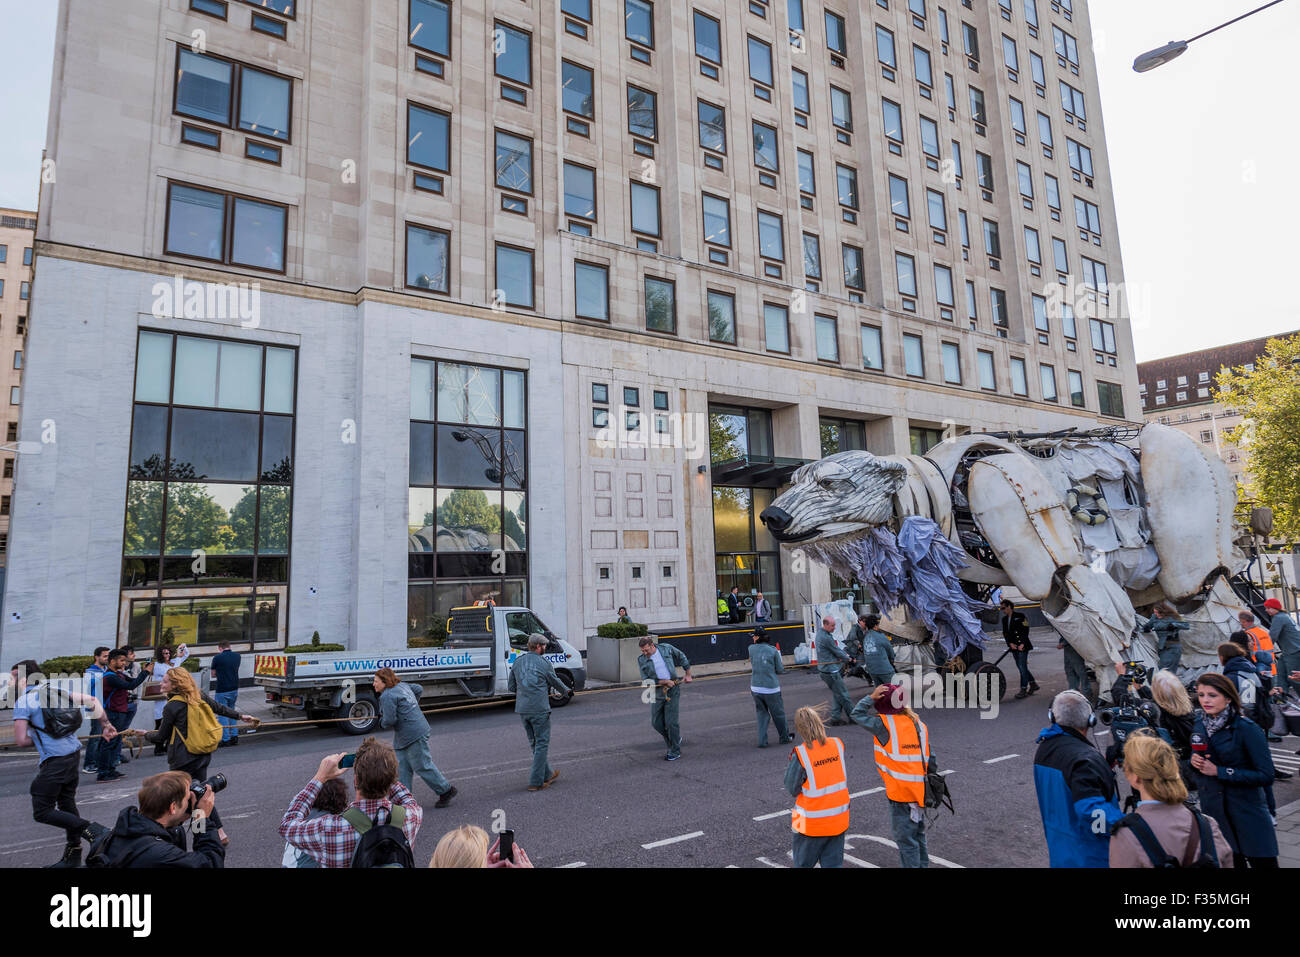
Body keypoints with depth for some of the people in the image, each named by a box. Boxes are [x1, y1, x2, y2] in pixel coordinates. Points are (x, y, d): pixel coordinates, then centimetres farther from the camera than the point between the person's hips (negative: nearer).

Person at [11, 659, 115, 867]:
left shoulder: (23, 702, -10)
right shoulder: (53, 688, 9)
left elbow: (21, 741, -15)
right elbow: (91, 700, 6)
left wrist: (38, 740, 7)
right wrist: (105, 725, 16)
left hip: (54, 761, -8)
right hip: (74, 753, 8)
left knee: (42, 813, 1)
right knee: (67, 804, 17)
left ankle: (91, 830, -7)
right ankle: (73, 855, 26)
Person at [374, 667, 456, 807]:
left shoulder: (387, 696, -18)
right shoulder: (402, 685, 11)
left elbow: (389, 720, -22)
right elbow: (419, 689, 27)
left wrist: (381, 722, 0)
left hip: (414, 735, -10)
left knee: (423, 767, 0)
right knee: (403, 769, 11)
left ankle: (446, 791, 11)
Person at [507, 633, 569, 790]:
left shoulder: (517, 662, 8)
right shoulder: (544, 664, -7)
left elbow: (511, 687, 13)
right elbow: (556, 683, 7)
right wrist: (565, 691, 28)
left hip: (522, 709, 6)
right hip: (539, 708, -6)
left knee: (534, 743, 17)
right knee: (542, 743, 3)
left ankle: (547, 775, 28)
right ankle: (536, 781, 2)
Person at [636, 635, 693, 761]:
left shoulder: (667, 648, -4)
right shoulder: (641, 660, -5)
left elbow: (682, 658, 13)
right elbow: (646, 680, -10)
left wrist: (688, 675, 15)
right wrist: (665, 681, -17)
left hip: (673, 691, -2)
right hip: (657, 693, 2)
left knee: (671, 722, -4)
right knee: (656, 723, 4)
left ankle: (675, 751, 11)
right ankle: (675, 739, 28)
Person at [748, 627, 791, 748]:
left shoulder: (751, 648, 0)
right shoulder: (773, 650, -7)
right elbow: (780, 670, -3)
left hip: (755, 688, 3)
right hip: (771, 688, -2)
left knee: (762, 714, 14)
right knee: (778, 714, 14)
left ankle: (762, 741, 11)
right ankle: (784, 738, 28)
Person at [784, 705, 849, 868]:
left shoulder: (800, 754, -22)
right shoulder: (838, 745, -8)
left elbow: (792, 789, -13)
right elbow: (845, 778, 5)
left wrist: (790, 765, -1)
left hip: (811, 824, -4)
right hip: (838, 820, 4)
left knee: (803, 863, 16)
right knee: (833, 863, 16)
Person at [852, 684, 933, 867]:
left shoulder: (885, 724, -15)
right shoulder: (919, 723, 4)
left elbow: (857, 715, -6)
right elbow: (928, 757, 11)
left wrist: (871, 697, -8)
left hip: (900, 793, -7)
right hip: (920, 790, 7)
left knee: (905, 839, 4)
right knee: (918, 834, 23)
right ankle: (922, 864, 33)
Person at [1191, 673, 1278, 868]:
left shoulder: (1247, 729, -16)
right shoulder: (1200, 722, 1)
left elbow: (1266, 776, -18)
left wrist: (1219, 771, -21)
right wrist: (1194, 761, -8)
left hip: (1247, 810, -5)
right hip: (1213, 808, 5)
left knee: (1262, 862, 4)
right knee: (1230, 862, 14)